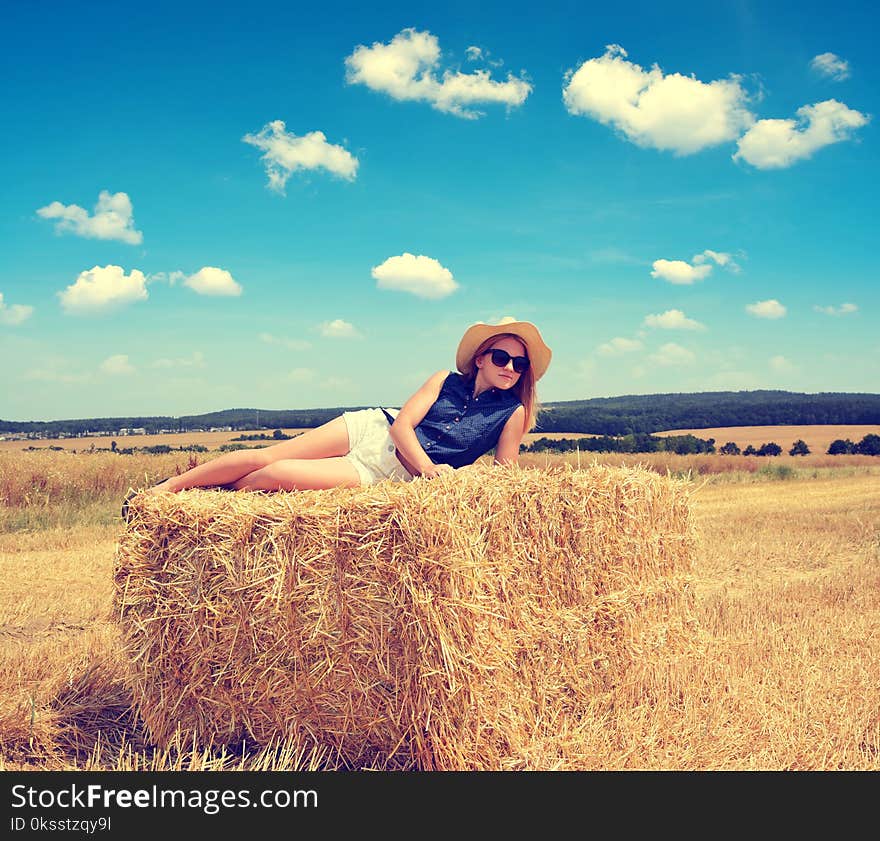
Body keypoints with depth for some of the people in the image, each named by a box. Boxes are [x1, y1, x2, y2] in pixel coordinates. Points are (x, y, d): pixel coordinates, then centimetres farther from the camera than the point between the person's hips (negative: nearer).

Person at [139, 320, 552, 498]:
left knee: (277, 474, -19)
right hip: (372, 429, 2)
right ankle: (165, 488, 11)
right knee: (264, 456, -6)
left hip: (387, 475, -2)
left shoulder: (514, 413, 0)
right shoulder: (446, 380, 4)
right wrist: (428, 468, -18)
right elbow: (402, 422, -4)